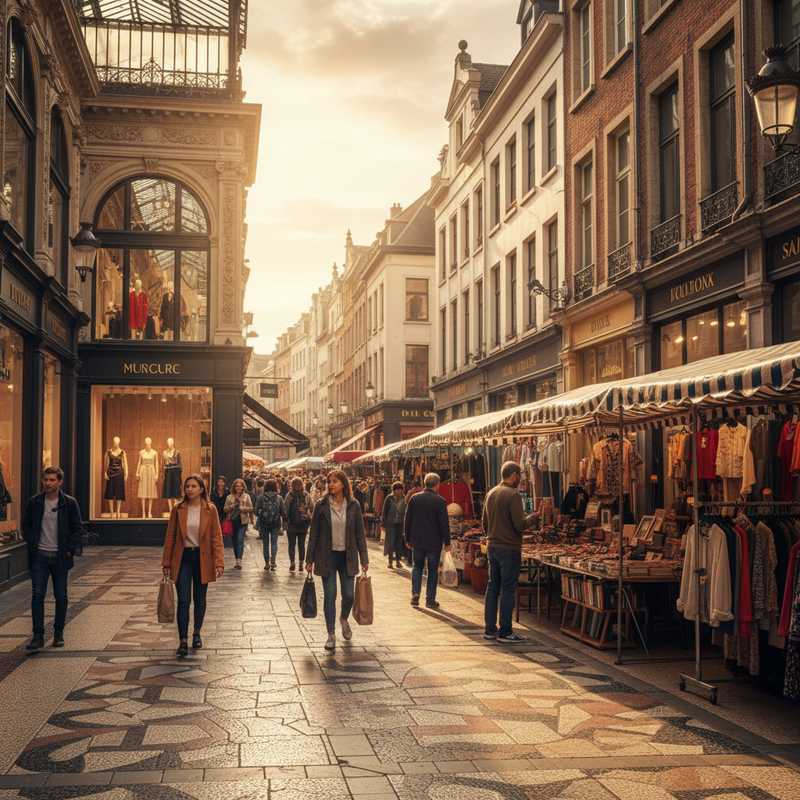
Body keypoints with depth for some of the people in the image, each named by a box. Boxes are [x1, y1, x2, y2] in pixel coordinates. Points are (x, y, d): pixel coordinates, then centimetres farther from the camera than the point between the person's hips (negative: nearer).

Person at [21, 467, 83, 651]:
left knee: (61, 596, 6)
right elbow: (26, 525, 12)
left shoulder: (69, 503, -2)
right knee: (37, 595, -6)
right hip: (39, 556, 1)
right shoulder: (34, 502, 2)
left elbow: (78, 528, 2)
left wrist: (73, 549, -8)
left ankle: (58, 633, 20)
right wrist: (31, 544, 1)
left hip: (60, 557, -1)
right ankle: (38, 636, -5)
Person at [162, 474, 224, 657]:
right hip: (183, 558, 0)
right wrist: (166, 563, 2)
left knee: (199, 599, 13)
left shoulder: (210, 510, -4)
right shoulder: (178, 510, -1)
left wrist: (219, 563, -12)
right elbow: (170, 537, 4)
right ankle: (183, 641, -4)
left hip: (202, 558, 0)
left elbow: (216, 537, -5)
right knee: (183, 600, -7)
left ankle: (197, 633, 32)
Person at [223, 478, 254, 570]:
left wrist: (241, 507, -11)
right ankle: (237, 560, 20)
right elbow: (225, 509, 5)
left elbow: (250, 509, 1)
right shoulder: (230, 497, 9)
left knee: (240, 540, -14)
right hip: (232, 521, 3)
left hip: (242, 521, -3)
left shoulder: (246, 497, 3)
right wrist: (232, 506, -11)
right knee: (235, 541, 9)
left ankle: (239, 560, -22)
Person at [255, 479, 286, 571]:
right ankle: (273, 561, -13)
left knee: (266, 544, 12)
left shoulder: (261, 497, -6)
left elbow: (257, 511, -7)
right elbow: (283, 512, -2)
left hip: (264, 523, 0)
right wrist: (284, 521, 10)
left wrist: (257, 524, 6)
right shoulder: (279, 498, -3)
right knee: (274, 543, 5)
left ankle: (267, 563, 15)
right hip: (275, 523, 0)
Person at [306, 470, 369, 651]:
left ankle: (344, 619, 37)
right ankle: (331, 635, 9)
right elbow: (314, 534, 0)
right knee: (330, 596, -1)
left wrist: (364, 559, 0)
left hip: (347, 556, 1)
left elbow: (360, 533, 2)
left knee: (348, 595, 4)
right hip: (327, 556, -1)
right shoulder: (321, 506, -3)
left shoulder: (353, 506, -1)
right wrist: (310, 559, -1)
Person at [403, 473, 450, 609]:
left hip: (417, 541, 3)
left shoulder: (414, 498, -1)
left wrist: (407, 539, 12)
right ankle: (430, 599, 9)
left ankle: (415, 594, 1)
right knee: (433, 570, 8)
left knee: (417, 567, 16)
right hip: (434, 542, -2)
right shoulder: (440, 501, -11)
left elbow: (407, 520, 3)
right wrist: (447, 542, -2)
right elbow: (444, 523, -10)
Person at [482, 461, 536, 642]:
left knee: (493, 587, 13)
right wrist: (532, 517, -1)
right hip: (509, 549, -8)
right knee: (508, 590, -2)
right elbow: (520, 524, -19)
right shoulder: (513, 495, -15)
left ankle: (490, 629, 18)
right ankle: (505, 632, 1)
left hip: (493, 547, 8)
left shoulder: (491, 493, 10)